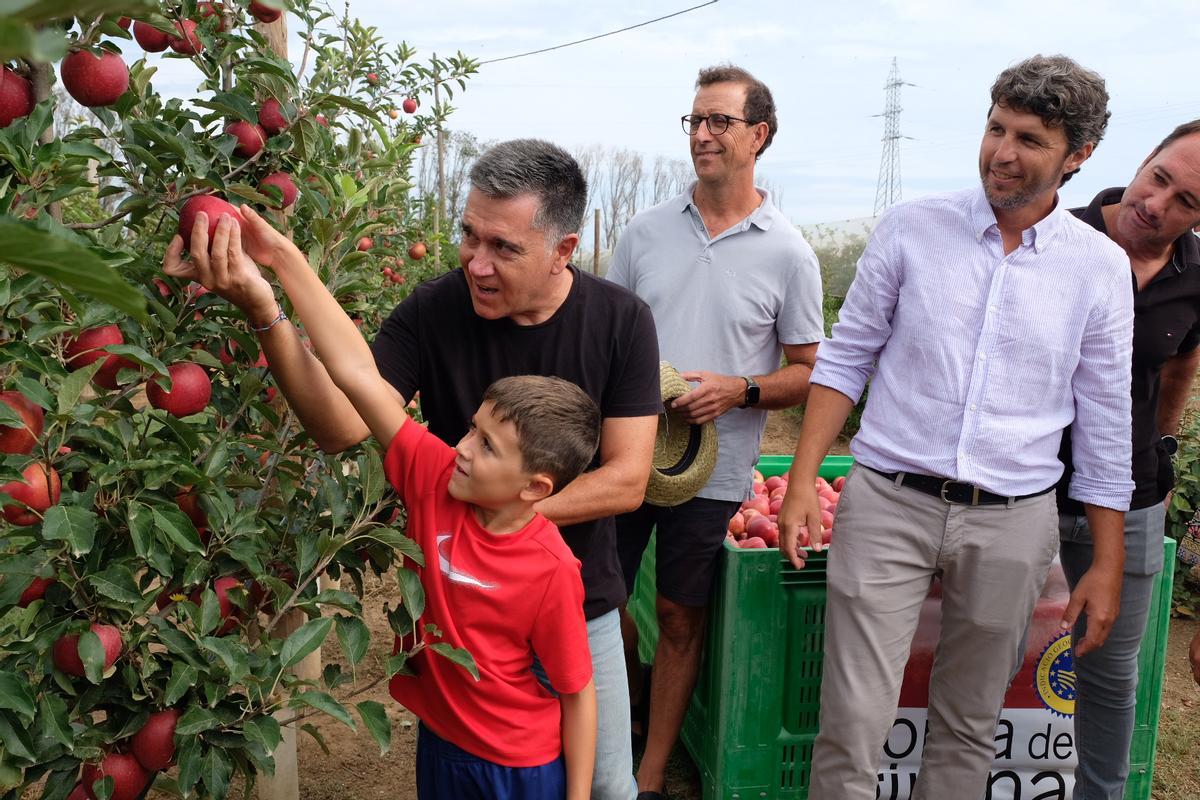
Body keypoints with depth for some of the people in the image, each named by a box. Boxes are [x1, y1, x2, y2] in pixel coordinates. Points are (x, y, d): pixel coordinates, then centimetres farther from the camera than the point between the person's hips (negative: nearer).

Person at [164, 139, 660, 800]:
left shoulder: (620, 322, -13)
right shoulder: (433, 312, -14)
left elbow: (626, 480, -14)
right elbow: (342, 425, -24)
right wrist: (263, 312, -39)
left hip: (581, 606, 1)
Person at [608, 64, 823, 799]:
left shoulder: (788, 253, -5)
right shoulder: (645, 231, 2)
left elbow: (810, 374, -1)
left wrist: (740, 390, -18)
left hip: (712, 469, -2)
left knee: (679, 618, 10)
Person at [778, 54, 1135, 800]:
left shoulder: (1101, 267, 2)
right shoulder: (912, 227, 0)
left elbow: (1105, 428, 7)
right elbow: (845, 359, 5)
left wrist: (1107, 565, 7)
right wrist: (802, 482, -3)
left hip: (1011, 522, 1)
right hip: (889, 503, -1)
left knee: (967, 731, 14)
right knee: (853, 726, -3)